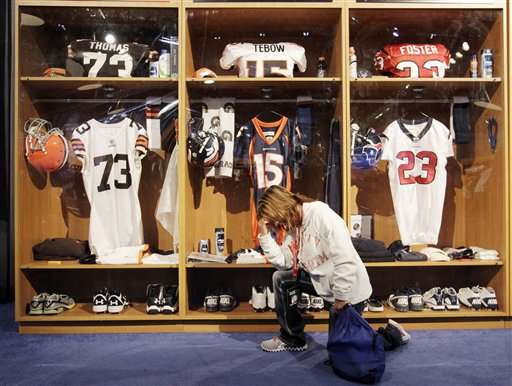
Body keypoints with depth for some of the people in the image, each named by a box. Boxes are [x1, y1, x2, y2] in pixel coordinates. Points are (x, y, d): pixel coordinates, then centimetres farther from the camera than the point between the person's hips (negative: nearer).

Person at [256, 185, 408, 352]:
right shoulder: (291, 224, -1)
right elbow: (283, 262, -6)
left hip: (348, 289, -8)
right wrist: (265, 234, -13)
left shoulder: (321, 215, -27)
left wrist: (340, 298, -23)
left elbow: (345, 261, -30)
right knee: (281, 279, 1)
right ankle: (292, 338, 15)